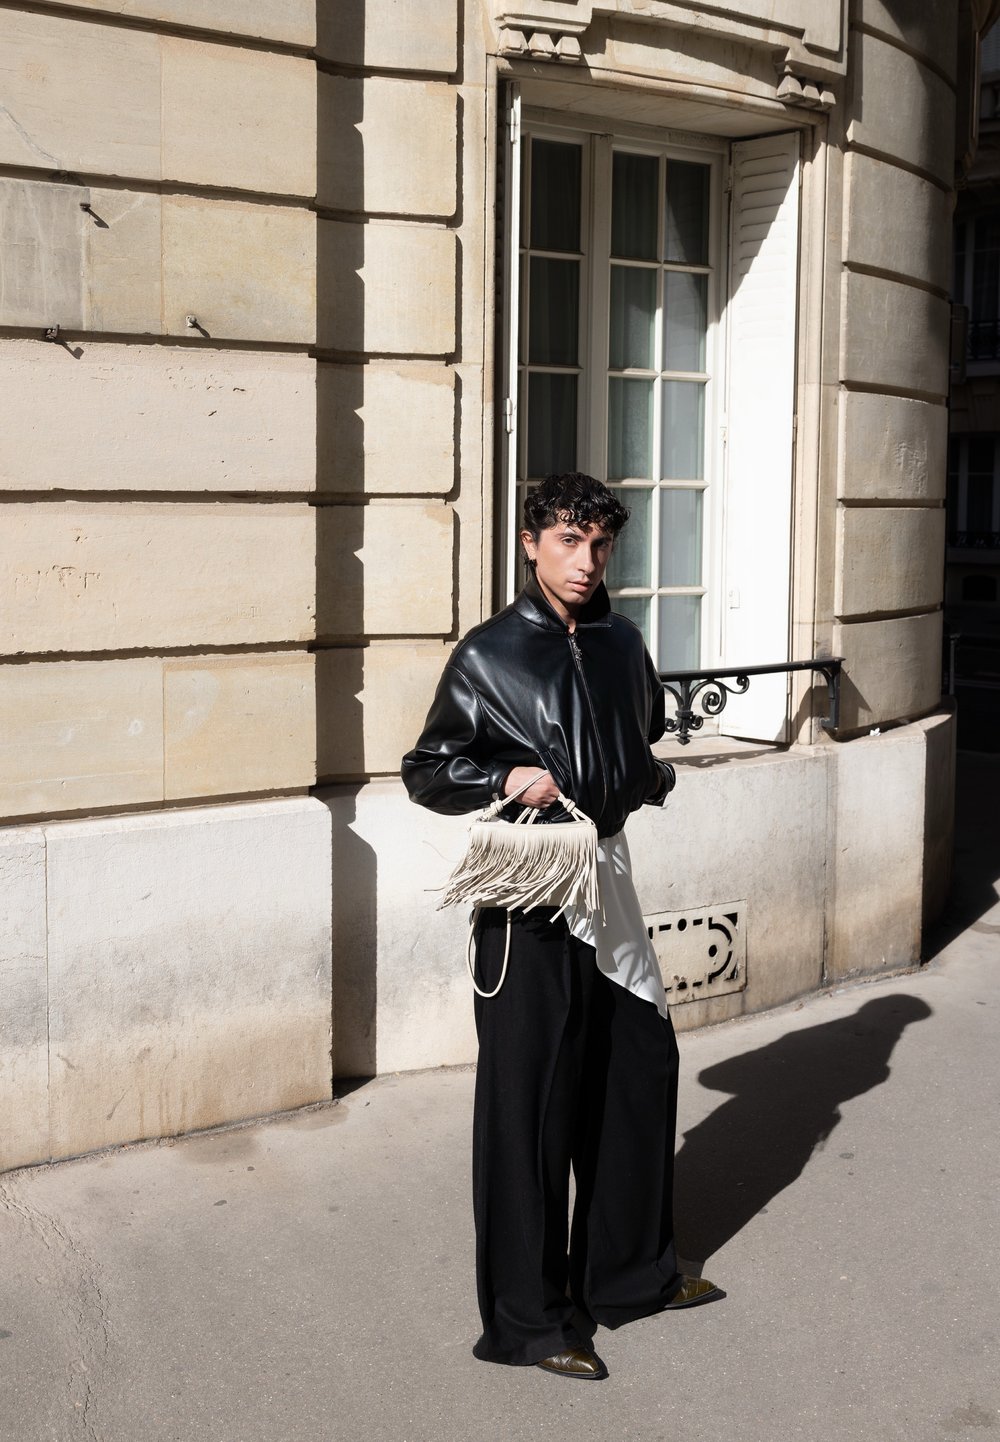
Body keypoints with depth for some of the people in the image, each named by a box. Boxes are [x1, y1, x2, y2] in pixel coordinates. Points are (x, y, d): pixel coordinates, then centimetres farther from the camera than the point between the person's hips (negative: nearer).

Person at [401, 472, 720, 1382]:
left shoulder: (621, 644, 9)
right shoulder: (489, 654, -7)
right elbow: (427, 772, -4)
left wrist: (653, 776, 7)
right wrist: (505, 777, -20)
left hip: (607, 873, 7)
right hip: (530, 895, -6)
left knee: (641, 1064, 15)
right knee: (530, 1098, 0)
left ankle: (630, 1271, 34)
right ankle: (528, 1318, 13)